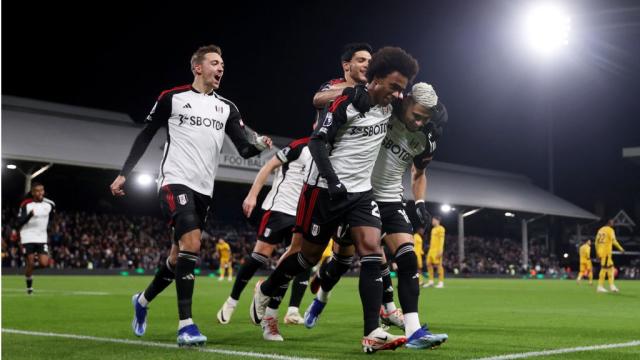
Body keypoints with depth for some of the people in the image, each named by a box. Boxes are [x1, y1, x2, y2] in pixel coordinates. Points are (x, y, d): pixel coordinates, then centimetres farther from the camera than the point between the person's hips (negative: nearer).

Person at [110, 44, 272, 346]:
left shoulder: (226, 108, 11)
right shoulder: (172, 98, 0)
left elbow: (244, 149, 4)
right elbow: (145, 137, 5)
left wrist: (259, 145, -19)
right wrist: (124, 173, 1)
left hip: (203, 189, 6)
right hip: (175, 182, -6)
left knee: (179, 256, 11)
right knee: (191, 242, -24)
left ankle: (143, 300, 37)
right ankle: (186, 325, -21)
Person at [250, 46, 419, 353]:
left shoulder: (389, 107, 4)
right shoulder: (347, 101, -16)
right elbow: (317, 142, -18)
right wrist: (332, 179, -27)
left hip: (361, 191, 5)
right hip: (326, 188, -5)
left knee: (371, 248, -14)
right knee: (311, 254, 6)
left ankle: (373, 334, -20)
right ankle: (265, 291, 35)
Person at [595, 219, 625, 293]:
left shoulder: (600, 230, 17)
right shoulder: (610, 230, -6)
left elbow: (596, 241, 16)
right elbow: (614, 241, -15)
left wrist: (597, 252, 20)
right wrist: (620, 248, -7)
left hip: (600, 252, 8)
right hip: (606, 252, -8)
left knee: (610, 268, 14)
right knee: (604, 268, -6)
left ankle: (611, 285, 13)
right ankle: (600, 287, -7)